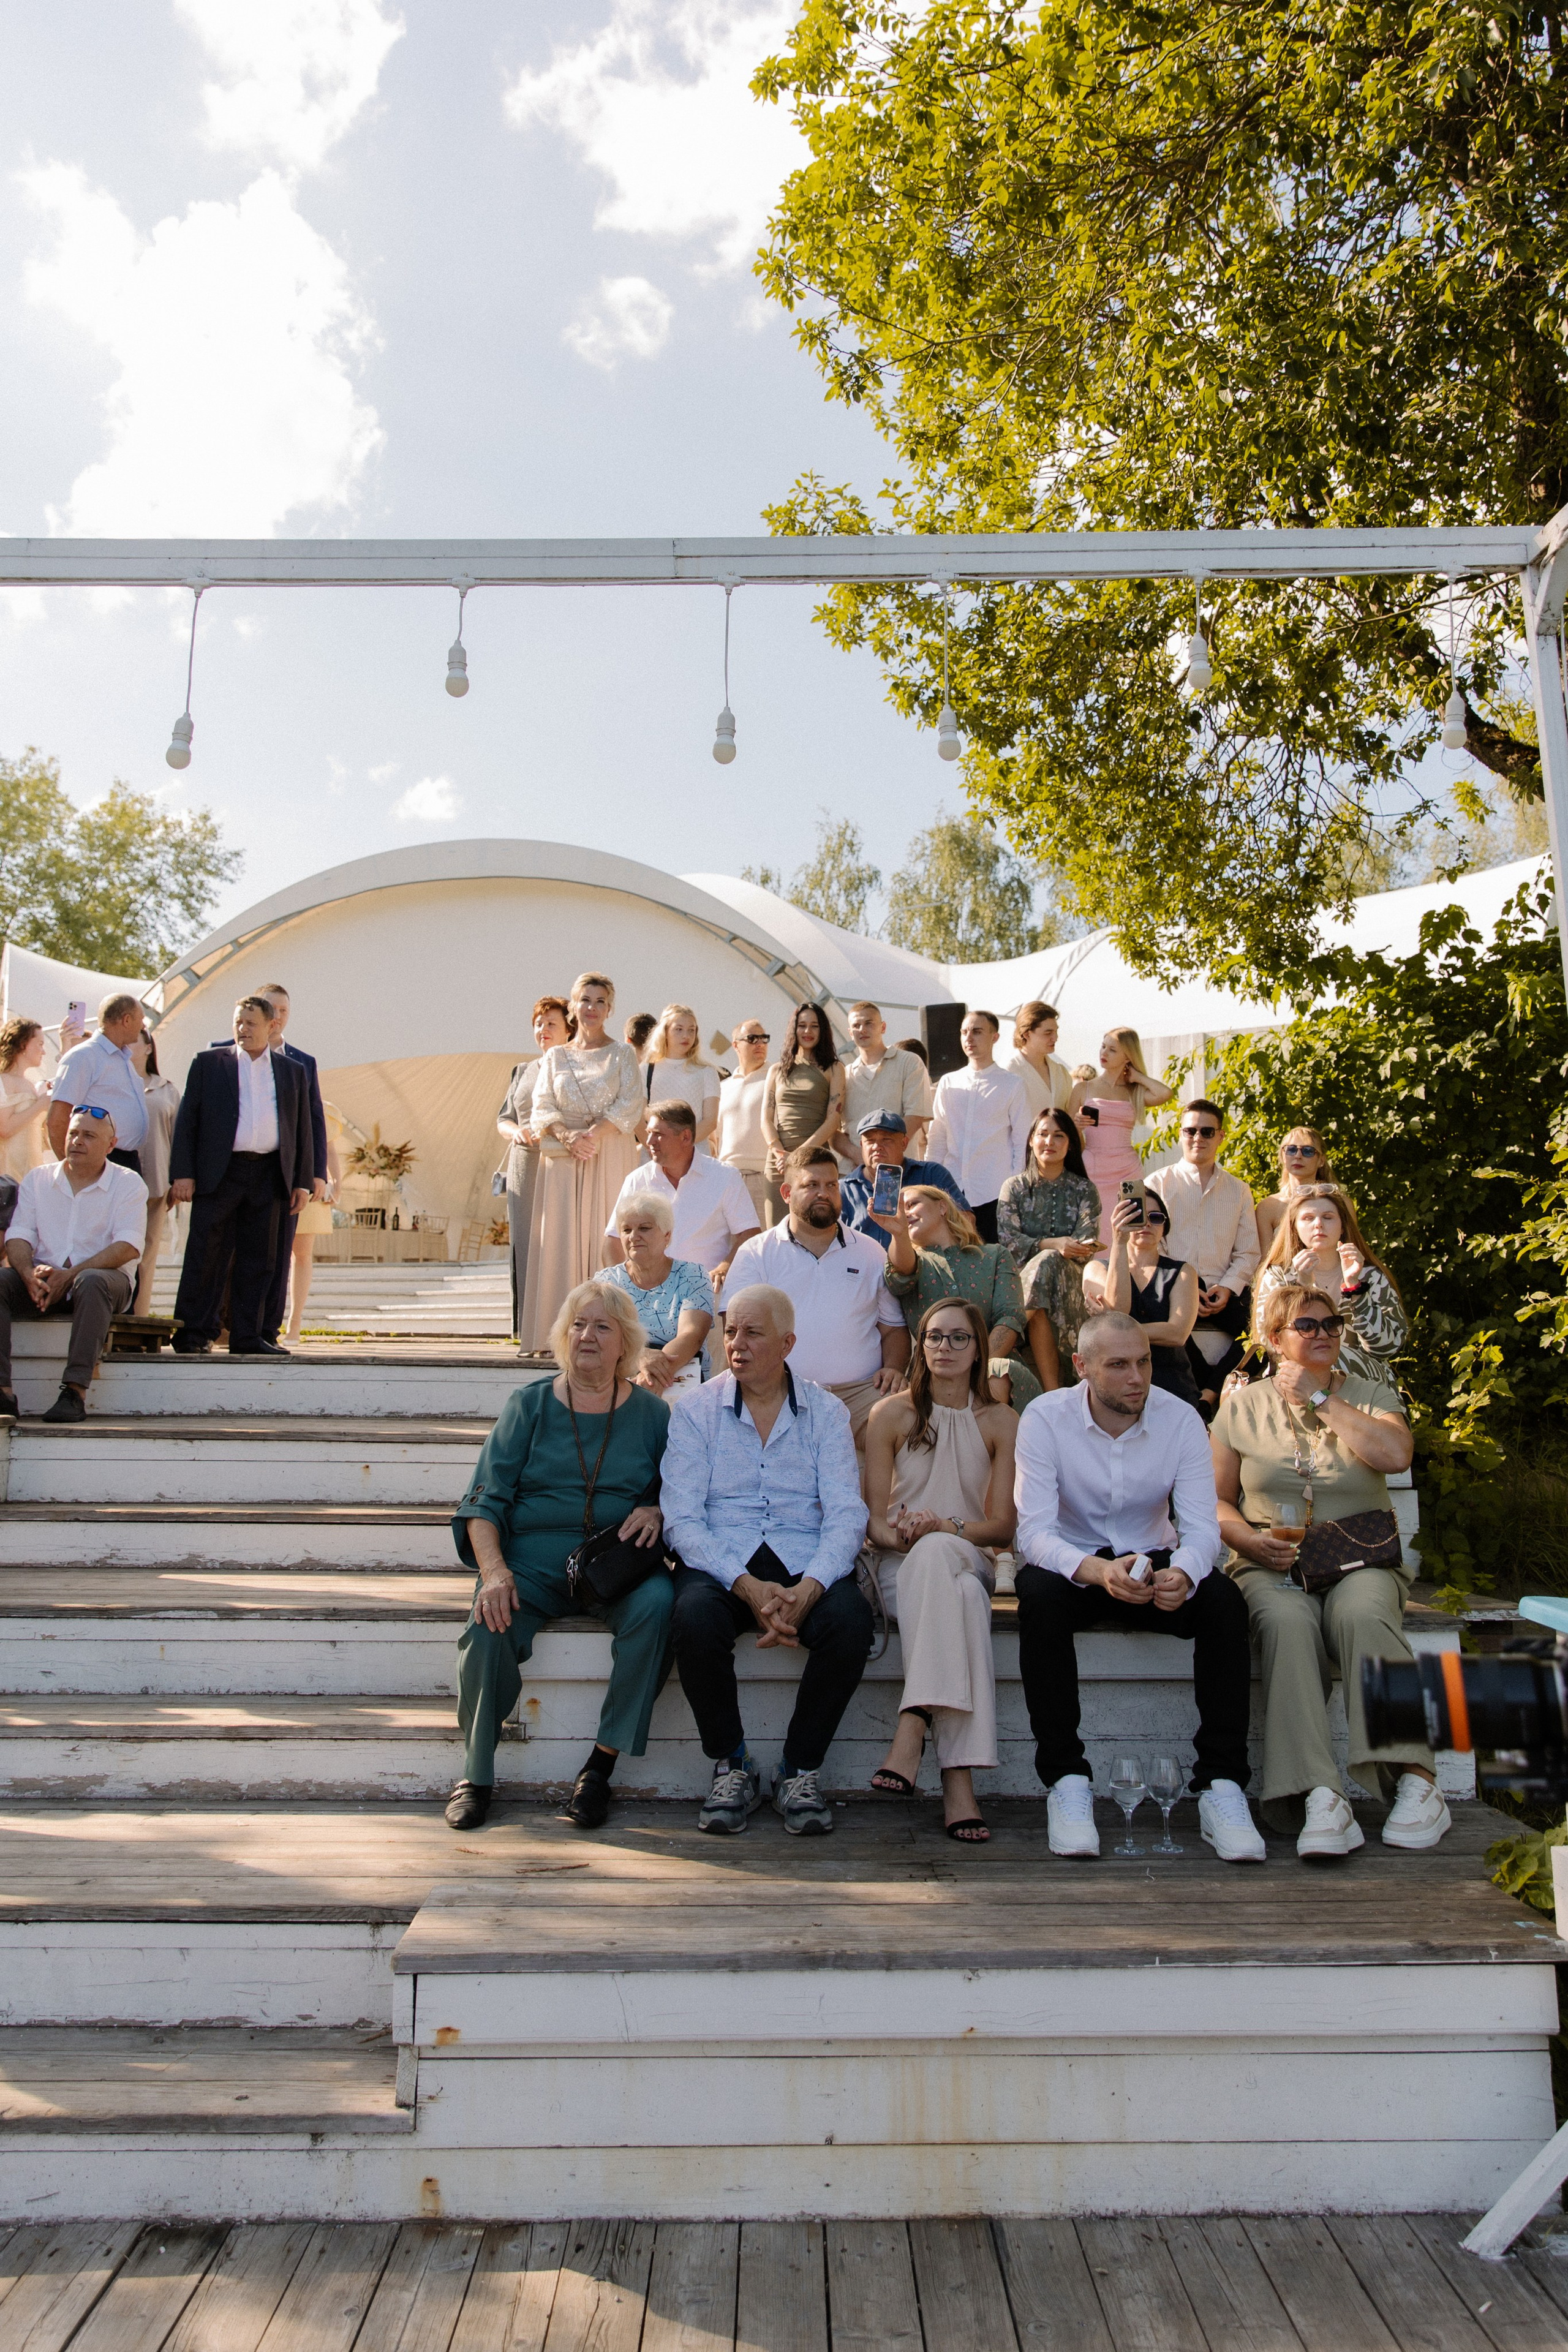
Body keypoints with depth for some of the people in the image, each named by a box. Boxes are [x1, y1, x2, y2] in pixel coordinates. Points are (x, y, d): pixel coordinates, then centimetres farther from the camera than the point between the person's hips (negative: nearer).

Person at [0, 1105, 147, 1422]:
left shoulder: (128, 1184, 1)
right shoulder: (37, 1179, 13)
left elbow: (127, 1247, -11)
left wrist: (70, 1275, -22)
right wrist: (30, 1273, -20)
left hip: (105, 1276, -3)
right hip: (44, 1280, 3)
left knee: (91, 1282, -38)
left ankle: (75, 1392, -39)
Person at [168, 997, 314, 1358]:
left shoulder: (293, 1071, 14)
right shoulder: (208, 1063, 9)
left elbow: (302, 1130, 14)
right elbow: (187, 1120, 4)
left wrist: (303, 1182, 7)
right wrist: (182, 1174, -5)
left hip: (268, 1176, 2)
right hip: (218, 1173, -2)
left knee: (257, 1260, 4)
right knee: (207, 1256, -3)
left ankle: (247, 1336, 10)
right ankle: (193, 1334, 4)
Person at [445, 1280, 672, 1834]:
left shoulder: (651, 1412, 11)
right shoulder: (529, 1404, 9)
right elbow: (484, 1502, 3)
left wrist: (658, 1513, -10)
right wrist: (493, 1570, -14)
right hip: (532, 1563, 0)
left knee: (657, 1602, -32)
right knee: (486, 1632, -29)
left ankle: (601, 1765, -20)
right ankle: (476, 1774, -5)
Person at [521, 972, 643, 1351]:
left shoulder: (622, 1055, 8)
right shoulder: (555, 1057, 14)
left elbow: (630, 1105, -4)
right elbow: (542, 1108, 4)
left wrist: (593, 1133, -17)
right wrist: (568, 1137, -14)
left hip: (612, 1155, -2)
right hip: (562, 1158, 2)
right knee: (562, 1238, -2)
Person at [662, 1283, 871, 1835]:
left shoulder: (826, 1412, 8)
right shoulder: (696, 1411, 6)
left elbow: (846, 1515, -1)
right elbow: (682, 1519, -3)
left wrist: (808, 1589, -21)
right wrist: (747, 1586, -19)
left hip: (805, 1564, 1)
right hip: (721, 1562, 0)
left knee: (851, 1619, -30)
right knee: (696, 1619, -33)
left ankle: (800, 1770, -7)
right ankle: (731, 1766, -7)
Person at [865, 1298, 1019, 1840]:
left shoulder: (1001, 1422, 9)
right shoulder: (890, 1415, 7)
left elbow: (1003, 1526, 4)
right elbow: (874, 1521, 5)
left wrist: (948, 1528, -15)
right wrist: (902, 1534, -18)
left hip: (970, 1562, 1)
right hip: (902, 1568, 0)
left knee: (936, 1554, -37)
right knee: (960, 1593, -37)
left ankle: (913, 1729, -43)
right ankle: (957, 1777, -44)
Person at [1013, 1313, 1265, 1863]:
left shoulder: (1181, 1419, -8)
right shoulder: (1045, 1419, -14)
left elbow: (1201, 1527, -13)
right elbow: (1034, 1532, -21)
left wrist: (1182, 1574, -38)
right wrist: (1097, 1571, -42)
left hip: (1154, 1561, 2)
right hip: (1074, 1564, -2)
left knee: (1223, 1599, -28)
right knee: (1039, 1594, -35)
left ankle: (1220, 1785, -21)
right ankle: (1065, 1781, -25)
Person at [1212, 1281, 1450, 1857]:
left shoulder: (1368, 1397, 12)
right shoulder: (1242, 1406, 12)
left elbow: (1395, 1454, -11)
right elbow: (1217, 1500, 11)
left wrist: (1319, 1399, -5)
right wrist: (1250, 1539, -9)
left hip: (1360, 1559, 0)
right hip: (1273, 1566, 0)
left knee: (1359, 1613, -34)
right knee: (1287, 1622, -34)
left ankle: (1416, 1781, -29)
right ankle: (1320, 1797, -40)